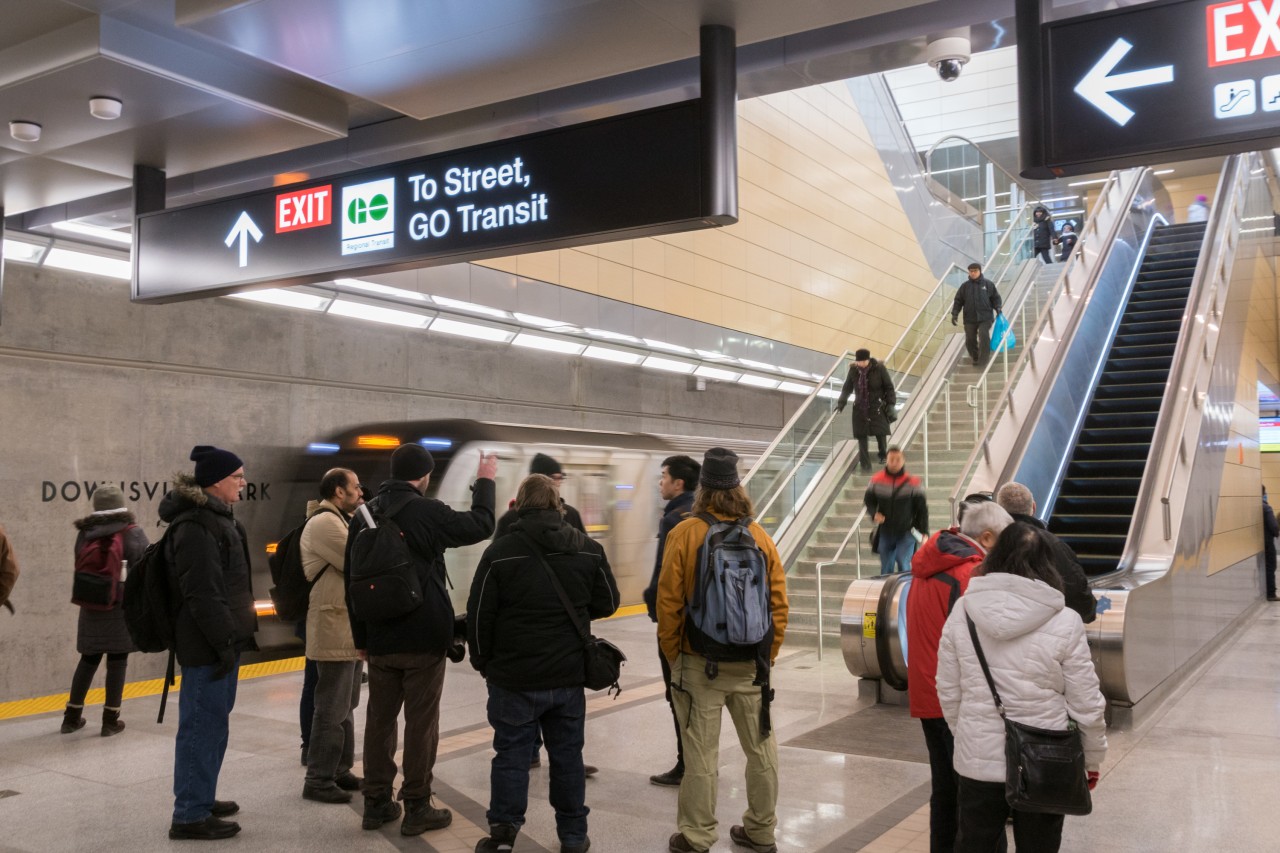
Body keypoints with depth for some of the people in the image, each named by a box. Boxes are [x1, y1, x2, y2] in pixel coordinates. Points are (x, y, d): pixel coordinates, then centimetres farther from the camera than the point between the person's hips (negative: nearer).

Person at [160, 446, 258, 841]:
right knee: (203, 725, -4)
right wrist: (223, 642, -22)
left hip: (221, 639, 10)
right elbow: (201, 593, -23)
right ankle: (190, 815, 5)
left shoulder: (215, 518, 16)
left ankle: (201, 799, 30)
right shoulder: (194, 526, -17)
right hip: (208, 645, -10)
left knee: (212, 723, 18)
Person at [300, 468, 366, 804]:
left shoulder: (340, 521, 18)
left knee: (345, 705, 17)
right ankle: (318, 781, 4)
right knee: (332, 709, -4)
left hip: (351, 628, 11)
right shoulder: (324, 522, -16)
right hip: (335, 629, -11)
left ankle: (340, 771, 27)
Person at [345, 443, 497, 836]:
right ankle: (416, 808, 8)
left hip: (380, 639, 6)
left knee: (379, 720, 12)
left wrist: (361, 637, 16)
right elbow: (480, 525, 1)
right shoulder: (428, 511, -13)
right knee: (421, 723, 2)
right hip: (423, 638, -5)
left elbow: (352, 580, 10)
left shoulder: (363, 516, 6)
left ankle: (376, 803, 19)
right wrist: (485, 482, 15)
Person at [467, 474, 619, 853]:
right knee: (567, 755, 13)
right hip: (569, 676, 3)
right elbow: (607, 603, 7)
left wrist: (482, 661, 7)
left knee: (512, 754, 9)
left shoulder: (500, 551, -10)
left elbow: (479, 615, -7)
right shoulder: (588, 549, 0)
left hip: (514, 677, -3)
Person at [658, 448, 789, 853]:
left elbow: (668, 601, -9)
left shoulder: (685, 533, -8)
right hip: (751, 662, 3)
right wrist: (769, 653, 13)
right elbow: (778, 602, 3)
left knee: (701, 753, 3)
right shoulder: (760, 535, 2)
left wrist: (672, 654, 2)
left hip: (699, 662, -3)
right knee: (761, 747, 14)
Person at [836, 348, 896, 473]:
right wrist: (841, 403, -2)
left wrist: (891, 404, -9)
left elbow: (889, 387, -3)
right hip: (860, 409, 2)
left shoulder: (879, 369, -11)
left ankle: (883, 455, 29)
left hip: (877, 408, -2)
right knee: (861, 437, 0)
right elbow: (847, 388, 6)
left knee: (881, 433, -1)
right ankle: (865, 465, 6)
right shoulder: (853, 370, -3)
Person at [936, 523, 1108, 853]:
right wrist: (1093, 759, 9)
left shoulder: (962, 611, -7)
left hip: (978, 760, 2)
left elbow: (948, 693, 1)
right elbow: (1086, 704, -7)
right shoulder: (1064, 622, -14)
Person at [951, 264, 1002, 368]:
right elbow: (958, 300, 8)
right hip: (970, 318, 2)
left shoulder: (988, 284, 6)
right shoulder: (965, 286, 7)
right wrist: (954, 314, -1)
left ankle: (983, 359, -14)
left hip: (985, 317, -2)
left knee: (984, 336, -19)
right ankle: (975, 358, 25)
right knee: (970, 340, 4)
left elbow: (995, 297, 12)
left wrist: (997, 308, -4)